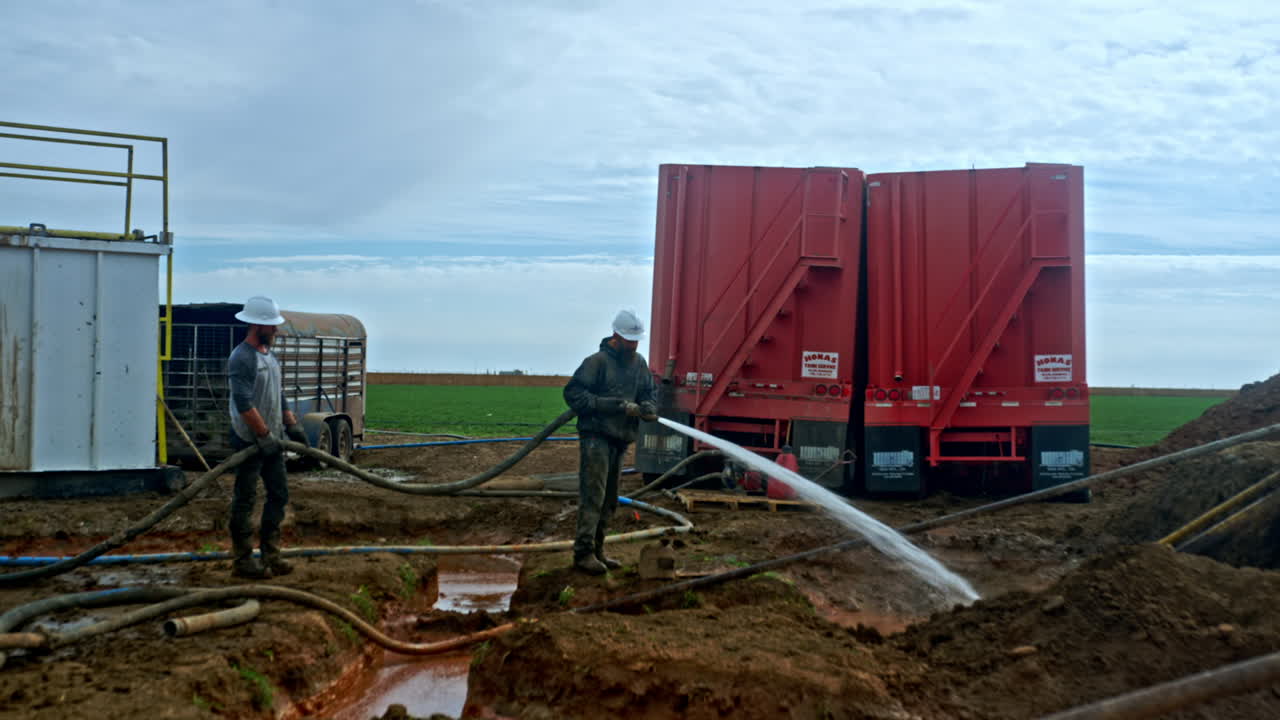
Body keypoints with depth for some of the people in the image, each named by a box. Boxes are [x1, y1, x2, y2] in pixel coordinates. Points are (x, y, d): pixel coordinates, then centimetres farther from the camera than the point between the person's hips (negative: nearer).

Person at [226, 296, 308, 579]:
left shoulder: (270, 356, 14)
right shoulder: (241, 358, -16)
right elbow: (244, 404, -23)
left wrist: (293, 426, 15)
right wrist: (265, 435, -21)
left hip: (272, 440, 9)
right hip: (250, 441, -9)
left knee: (279, 495, 11)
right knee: (245, 500, -2)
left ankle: (270, 554, 19)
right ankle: (242, 560, 4)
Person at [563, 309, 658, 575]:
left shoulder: (639, 363, 12)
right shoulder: (598, 361, -10)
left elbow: (649, 392, 20)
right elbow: (573, 393, -14)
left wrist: (648, 408, -5)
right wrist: (615, 406, -19)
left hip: (620, 439, 8)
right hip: (596, 436, -8)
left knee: (609, 500, 12)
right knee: (593, 496, -11)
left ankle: (597, 550, 20)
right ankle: (583, 553, -9)